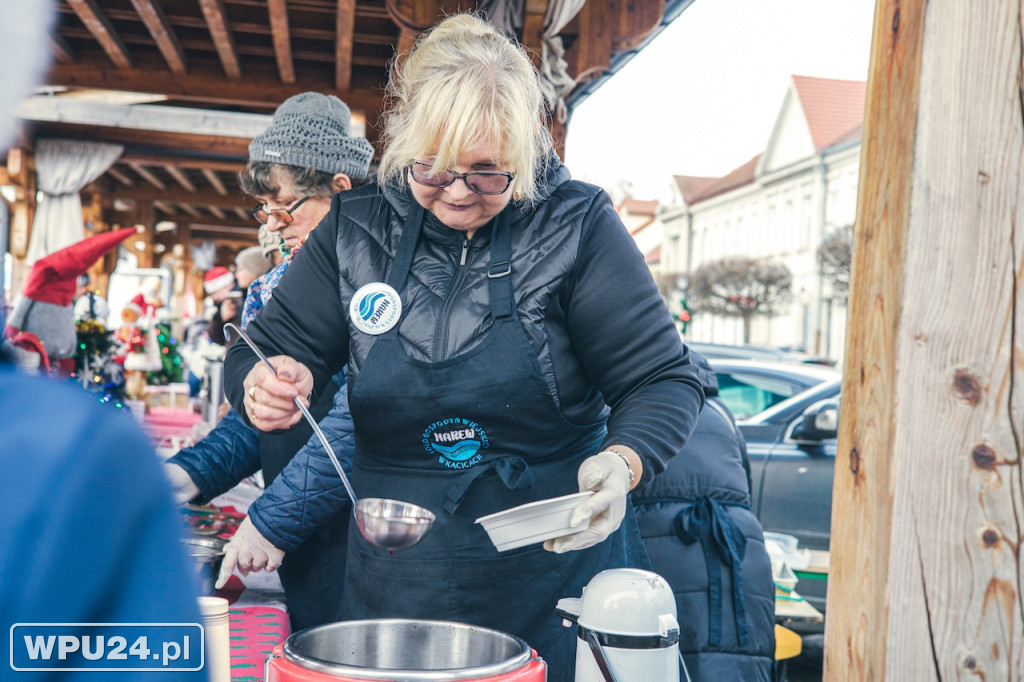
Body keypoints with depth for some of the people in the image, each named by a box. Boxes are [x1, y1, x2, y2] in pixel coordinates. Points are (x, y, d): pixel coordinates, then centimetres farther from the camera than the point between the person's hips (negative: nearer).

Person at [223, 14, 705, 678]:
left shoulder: (578, 225, -10)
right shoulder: (355, 229, -1)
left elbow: (665, 381, -9)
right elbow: (265, 350, 4)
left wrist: (622, 463, -30)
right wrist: (265, 383, -21)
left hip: (558, 575, -2)